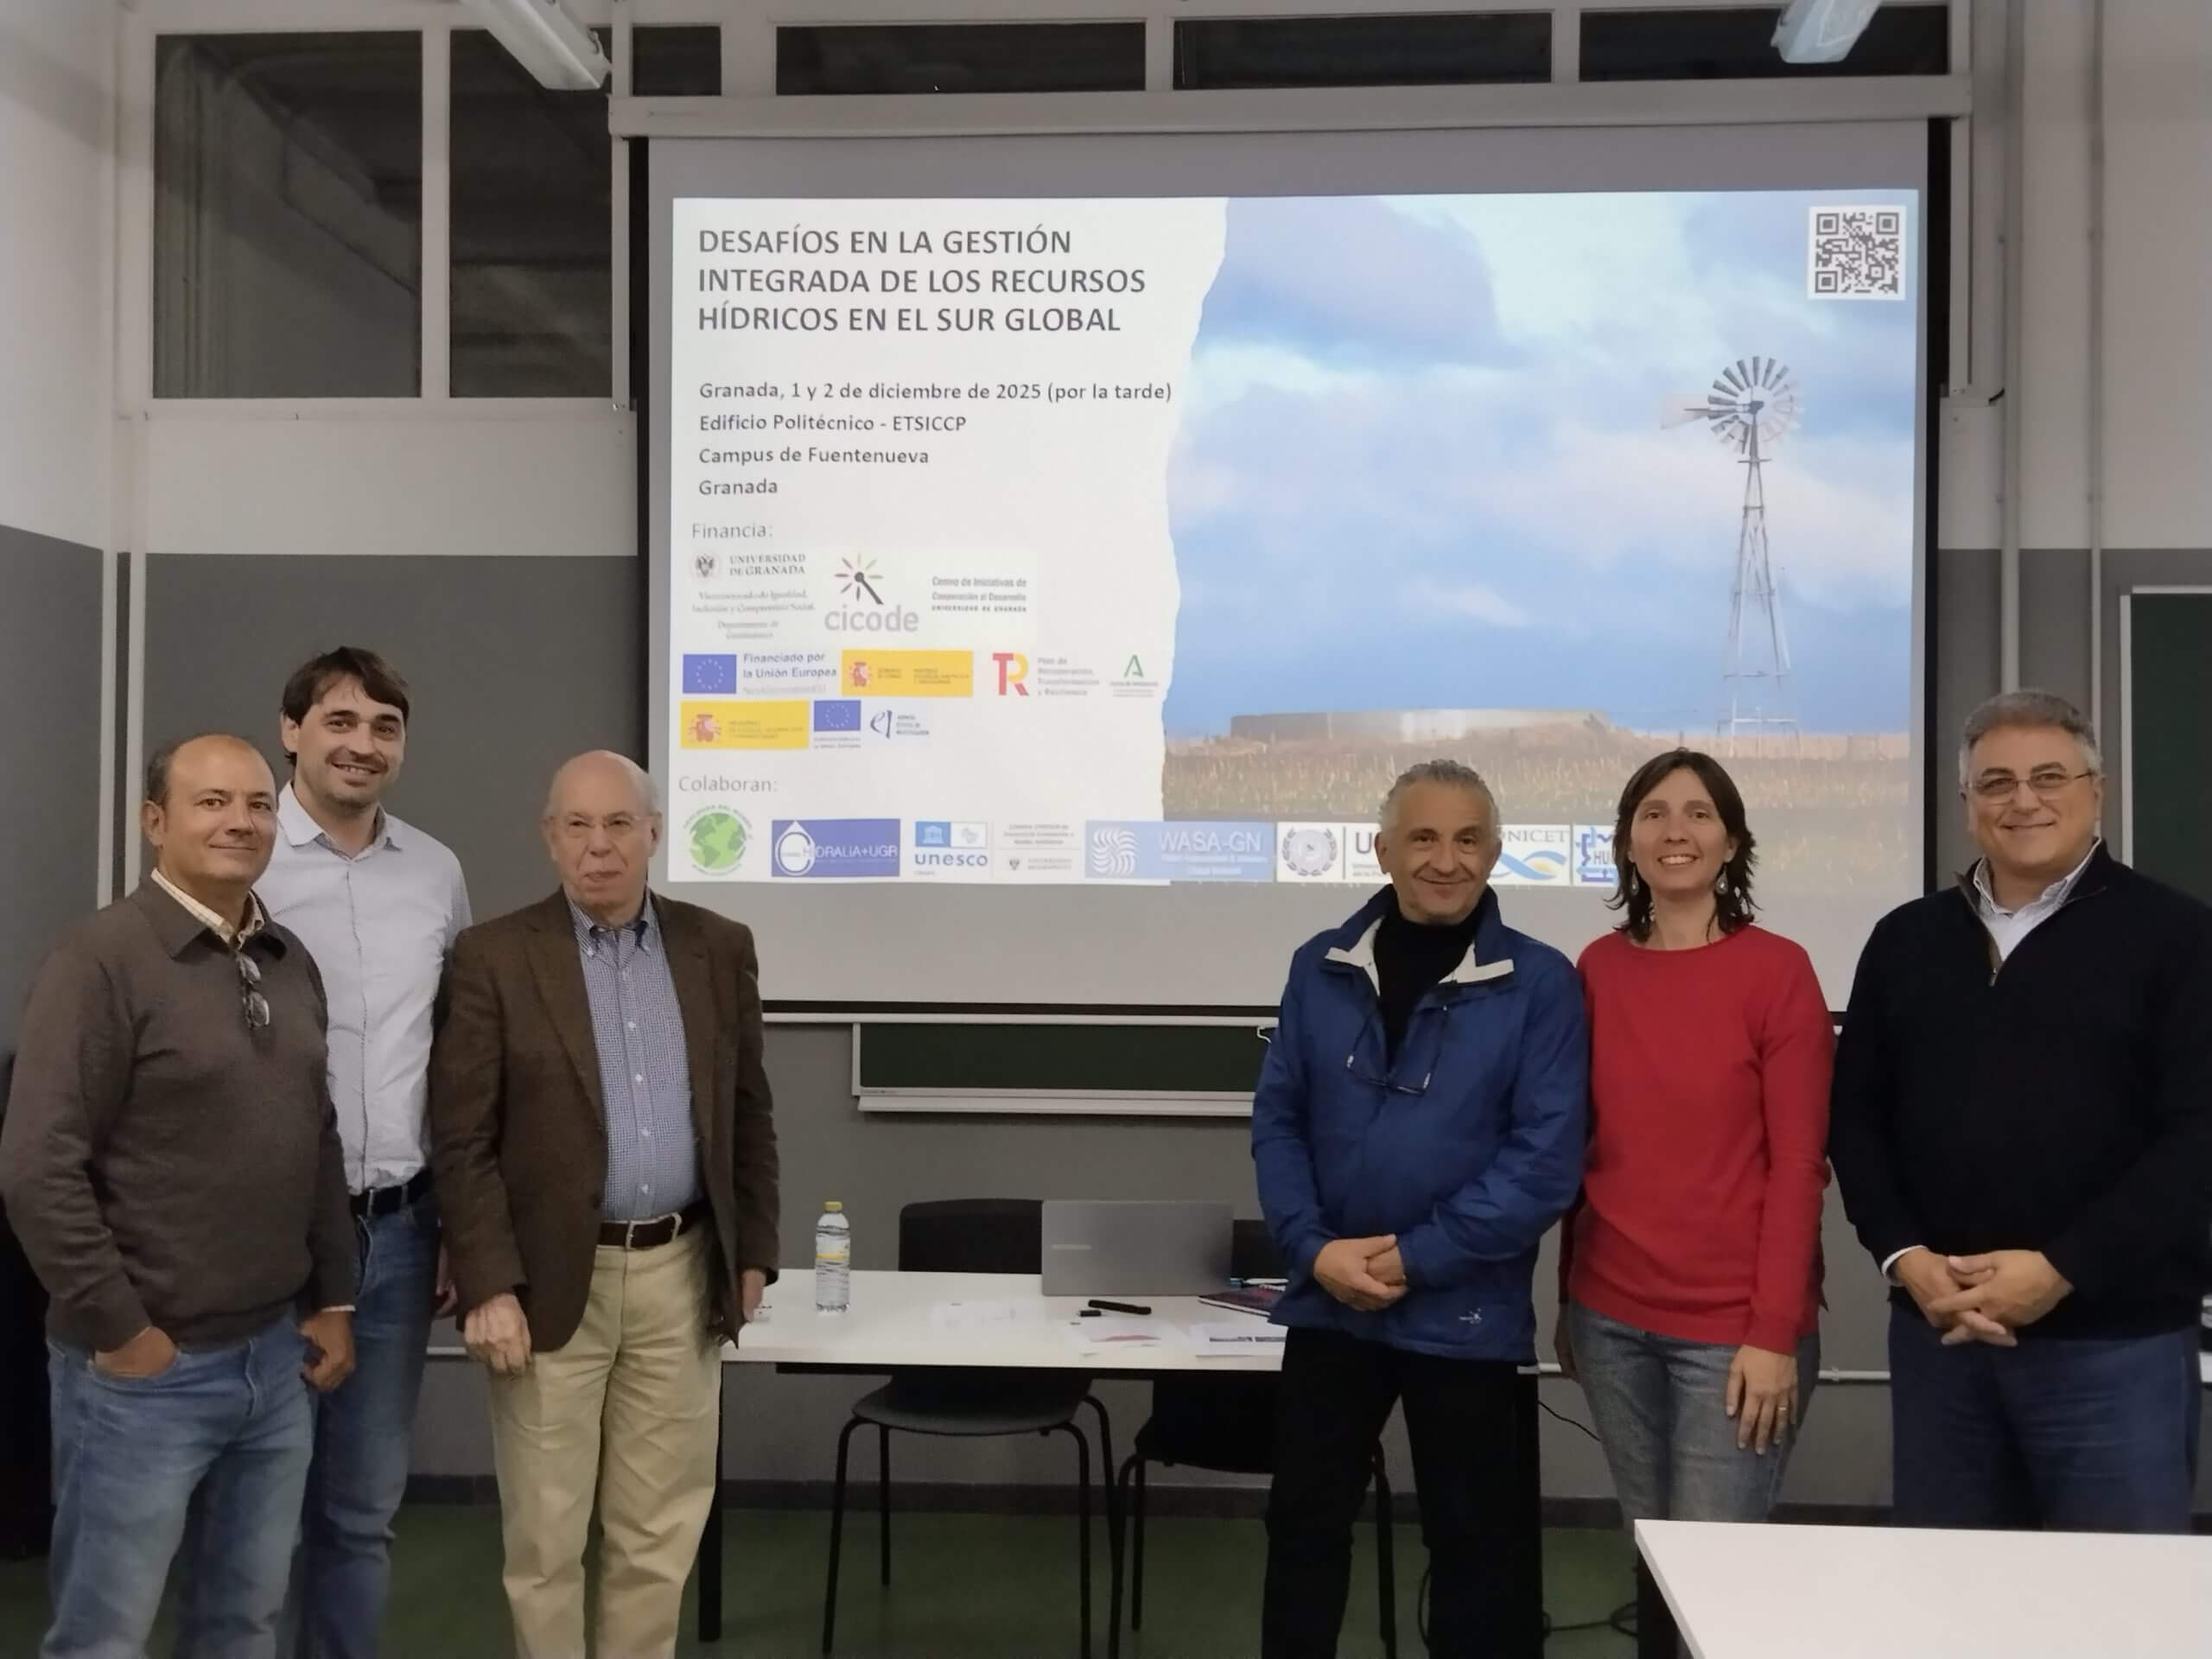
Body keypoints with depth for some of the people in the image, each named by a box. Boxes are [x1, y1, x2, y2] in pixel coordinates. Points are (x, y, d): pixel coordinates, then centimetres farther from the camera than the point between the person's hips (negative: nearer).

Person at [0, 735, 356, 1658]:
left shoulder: (293, 964, 8)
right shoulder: (103, 960, -12)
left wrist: (333, 1303, 12)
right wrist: (119, 1332, -13)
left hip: (276, 1357, 6)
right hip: (145, 1370, -6)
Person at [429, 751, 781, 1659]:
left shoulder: (720, 948, 5)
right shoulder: (494, 956, -4)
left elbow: (748, 1115, 11)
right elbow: (462, 1141, -7)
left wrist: (752, 1251, 9)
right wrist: (489, 1286, -13)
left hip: (681, 1277, 3)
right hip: (551, 1281, -2)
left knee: (660, 1534, 11)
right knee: (544, 1539, 7)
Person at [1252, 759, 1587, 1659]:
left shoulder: (1539, 982, -8)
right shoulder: (1321, 967, 3)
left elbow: (1546, 1157, -12)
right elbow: (1277, 1117, 4)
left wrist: (1414, 1257, -14)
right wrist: (1314, 1247, -11)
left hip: (1466, 1314, -3)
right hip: (1328, 1303, 3)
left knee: (1476, 1545, 11)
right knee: (1304, 1523, 15)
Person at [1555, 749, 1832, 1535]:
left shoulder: (1778, 970, -7)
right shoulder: (1597, 968, 6)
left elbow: (1798, 1163, -9)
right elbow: (1580, 1146, 10)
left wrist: (1775, 1331, -13)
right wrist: (1568, 1298, 10)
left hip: (1732, 1325, -4)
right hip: (1610, 1316, 4)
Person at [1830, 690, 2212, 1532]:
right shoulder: (1906, 940, 11)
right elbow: (1855, 1114, 10)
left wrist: (2062, 1271, -16)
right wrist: (1903, 1255, -6)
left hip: (2116, 1339, -4)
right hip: (1935, 1329, 4)